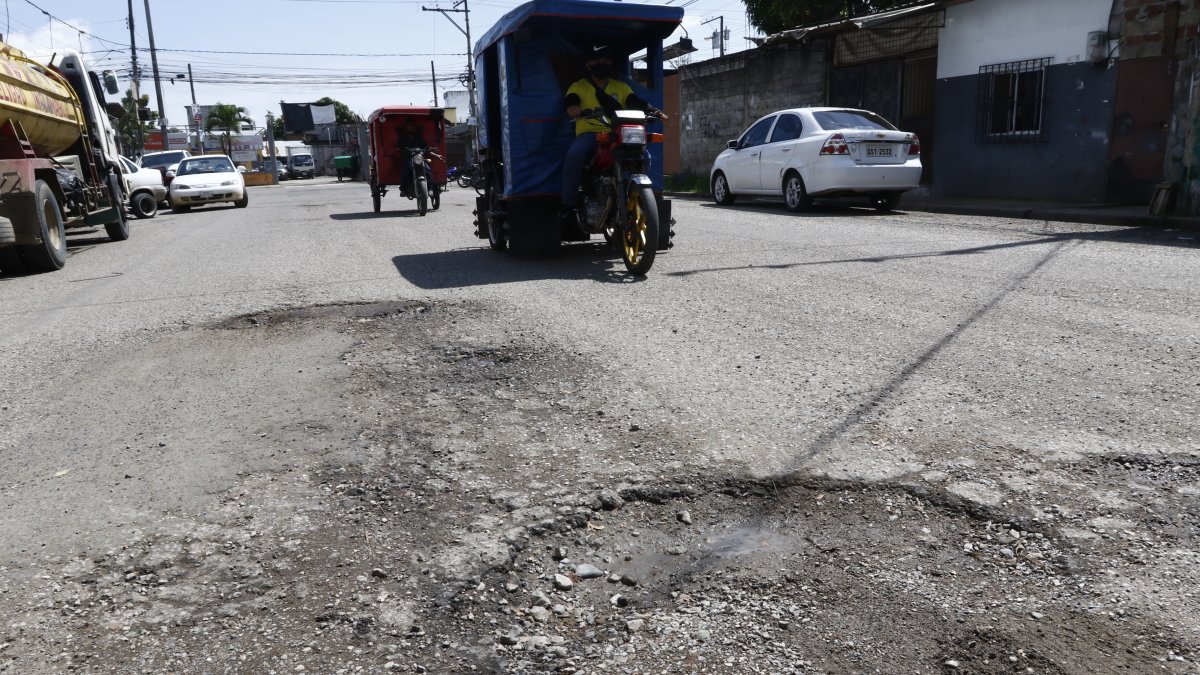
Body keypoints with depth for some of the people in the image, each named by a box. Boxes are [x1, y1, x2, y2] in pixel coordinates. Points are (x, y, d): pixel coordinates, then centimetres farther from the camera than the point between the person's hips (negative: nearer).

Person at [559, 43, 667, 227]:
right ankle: (567, 204, -26)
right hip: (589, 133, -2)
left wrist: (653, 111, -13)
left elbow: (636, 102, 8)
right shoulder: (578, 87, 16)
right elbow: (570, 103, -4)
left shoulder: (621, 86, 24)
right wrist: (575, 110, -29)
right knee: (575, 154, -36)